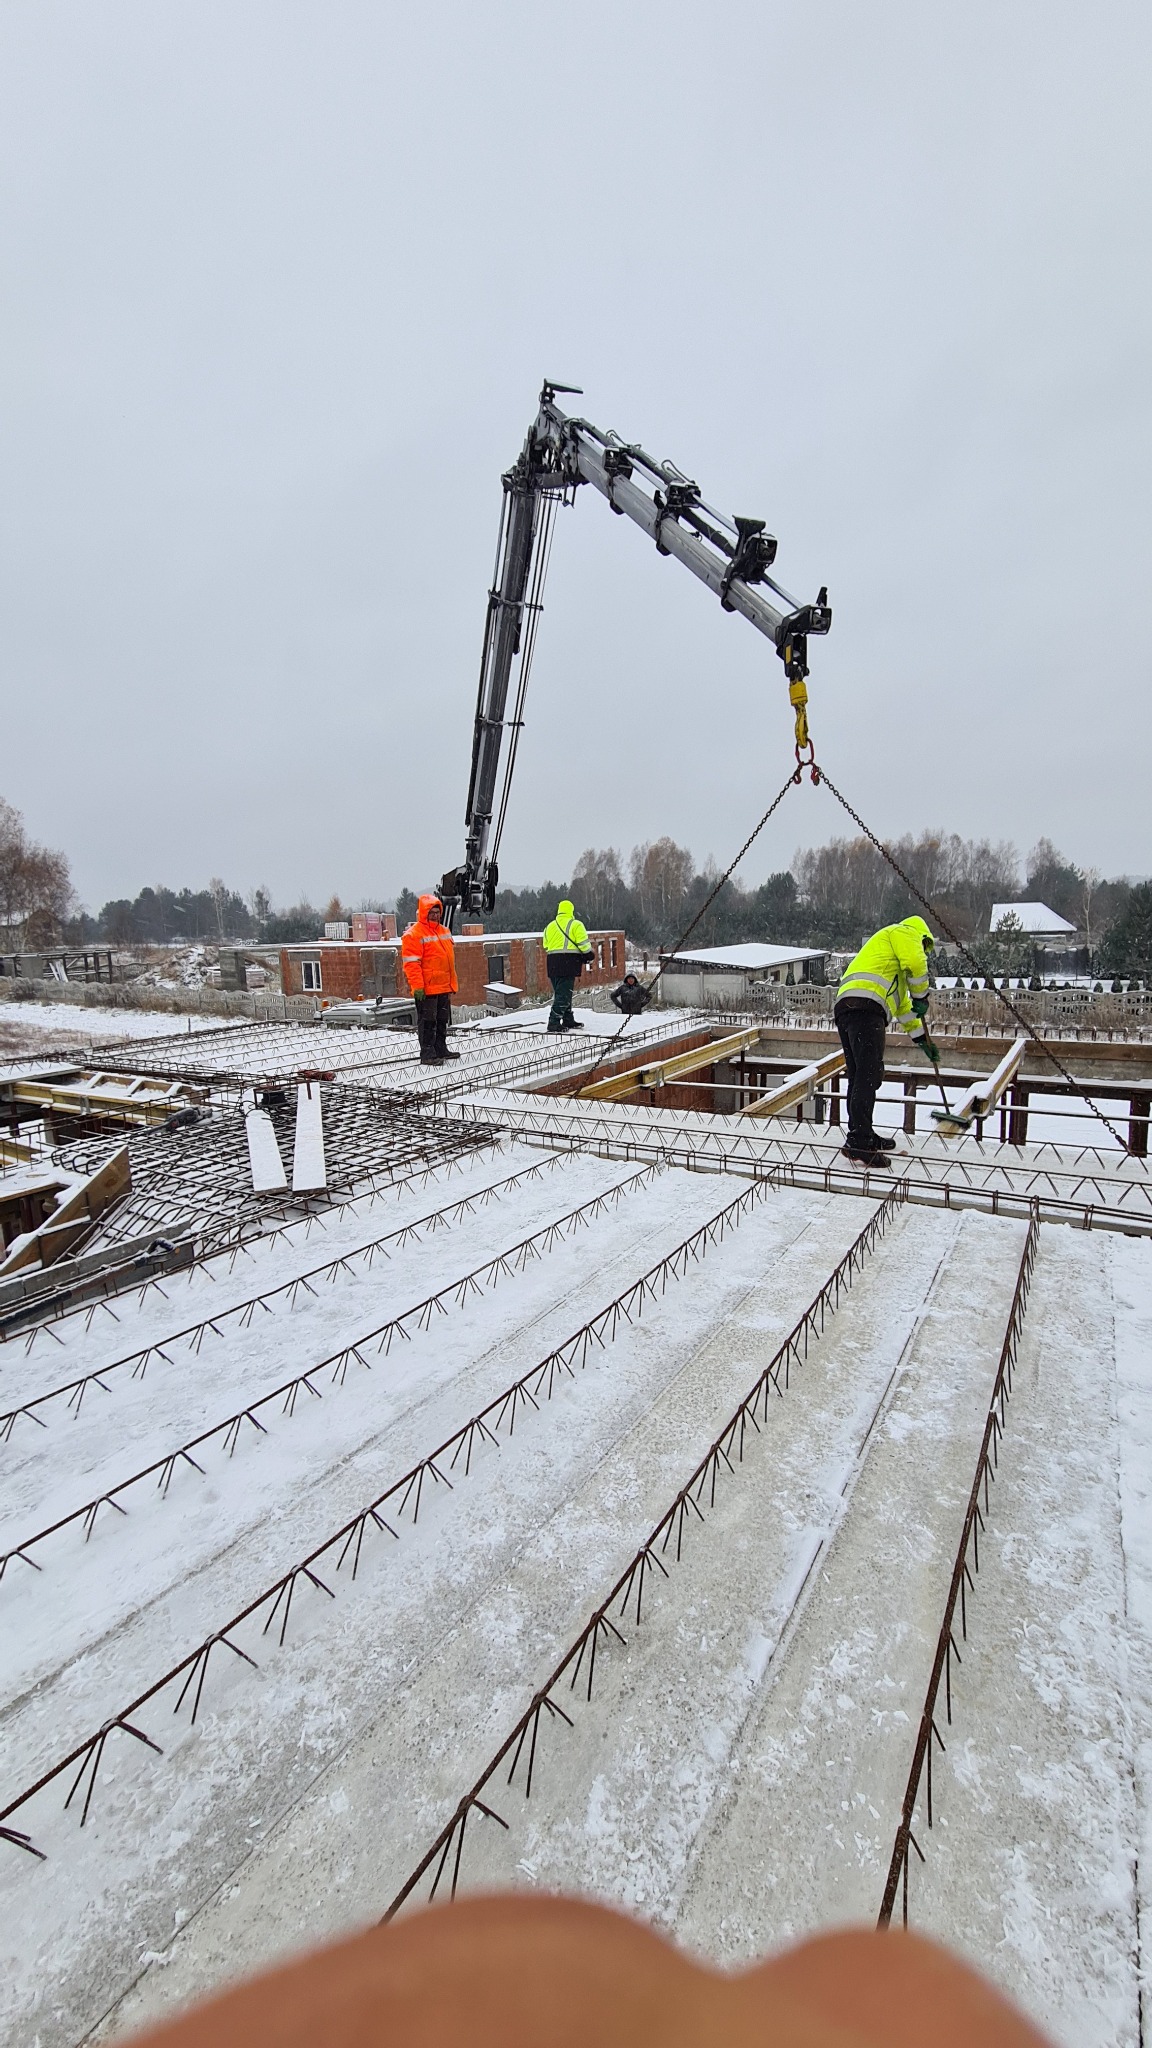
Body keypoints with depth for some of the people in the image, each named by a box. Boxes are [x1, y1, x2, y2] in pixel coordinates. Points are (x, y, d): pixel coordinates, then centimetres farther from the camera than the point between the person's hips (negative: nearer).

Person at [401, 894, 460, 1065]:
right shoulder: (413, 934, -11)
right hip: (426, 989, -8)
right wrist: (417, 986, -20)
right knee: (428, 1022, -3)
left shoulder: (444, 931, 14)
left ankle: (441, 1050, 27)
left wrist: (453, 984, 19)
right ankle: (427, 1054, 2)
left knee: (442, 1020, 16)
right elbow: (411, 963, -16)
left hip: (444, 988, 8)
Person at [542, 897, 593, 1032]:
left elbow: (546, 947, 17)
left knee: (560, 992, 15)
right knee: (564, 994, -7)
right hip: (568, 962, -7)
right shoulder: (575, 925, -2)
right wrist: (589, 955, 8)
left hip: (552, 963, 7)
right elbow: (583, 943, -7)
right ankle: (554, 1022, -13)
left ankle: (568, 1021, 21)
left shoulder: (549, 926, 17)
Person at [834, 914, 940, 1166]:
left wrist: (923, 1039, 43)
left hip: (844, 1008, 10)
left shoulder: (894, 963, 41)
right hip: (865, 1006, -10)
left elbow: (902, 1006, 43)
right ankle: (858, 1143, -18)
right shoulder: (905, 932, 15)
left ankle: (862, 1135, 23)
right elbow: (916, 965, -5)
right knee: (869, 1076, -14)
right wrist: (921, 997, 10)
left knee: (859, 1077, 15)